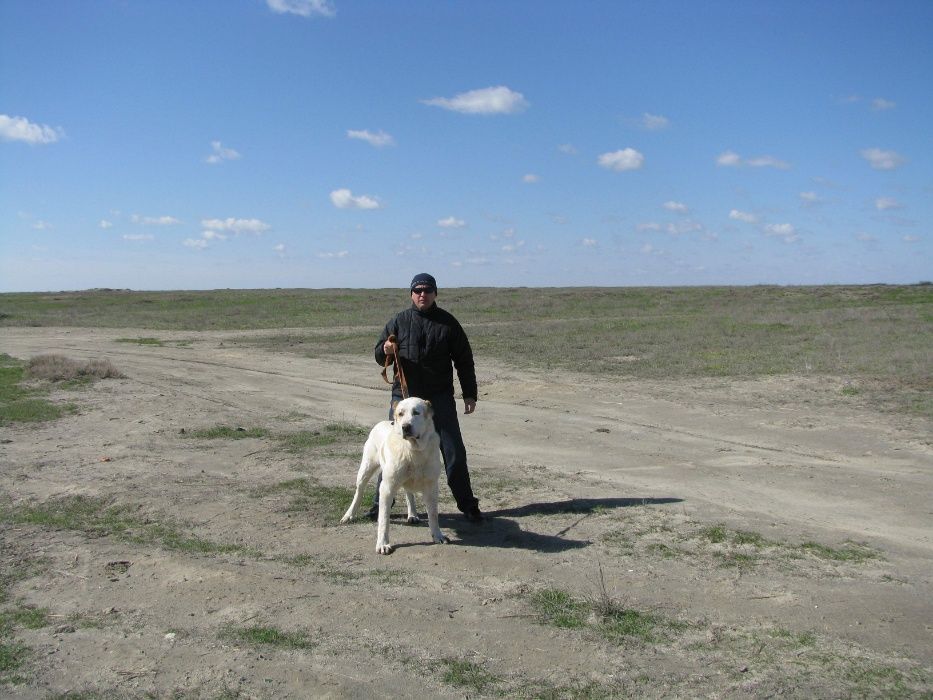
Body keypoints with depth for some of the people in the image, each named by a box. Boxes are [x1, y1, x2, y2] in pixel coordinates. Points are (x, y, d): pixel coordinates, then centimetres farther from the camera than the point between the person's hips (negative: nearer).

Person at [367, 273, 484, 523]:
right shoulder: (398, 321, 4)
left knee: (454, 453, 2)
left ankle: (468, 506, 13)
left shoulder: (448, 323, 2)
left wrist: (469, 394, 2)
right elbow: (379, 356, 8)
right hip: (404, 396, 1)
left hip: (440, 398, -1)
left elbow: (464, 361, 6)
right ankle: (380, 504, 19)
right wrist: (385, 351, -16)